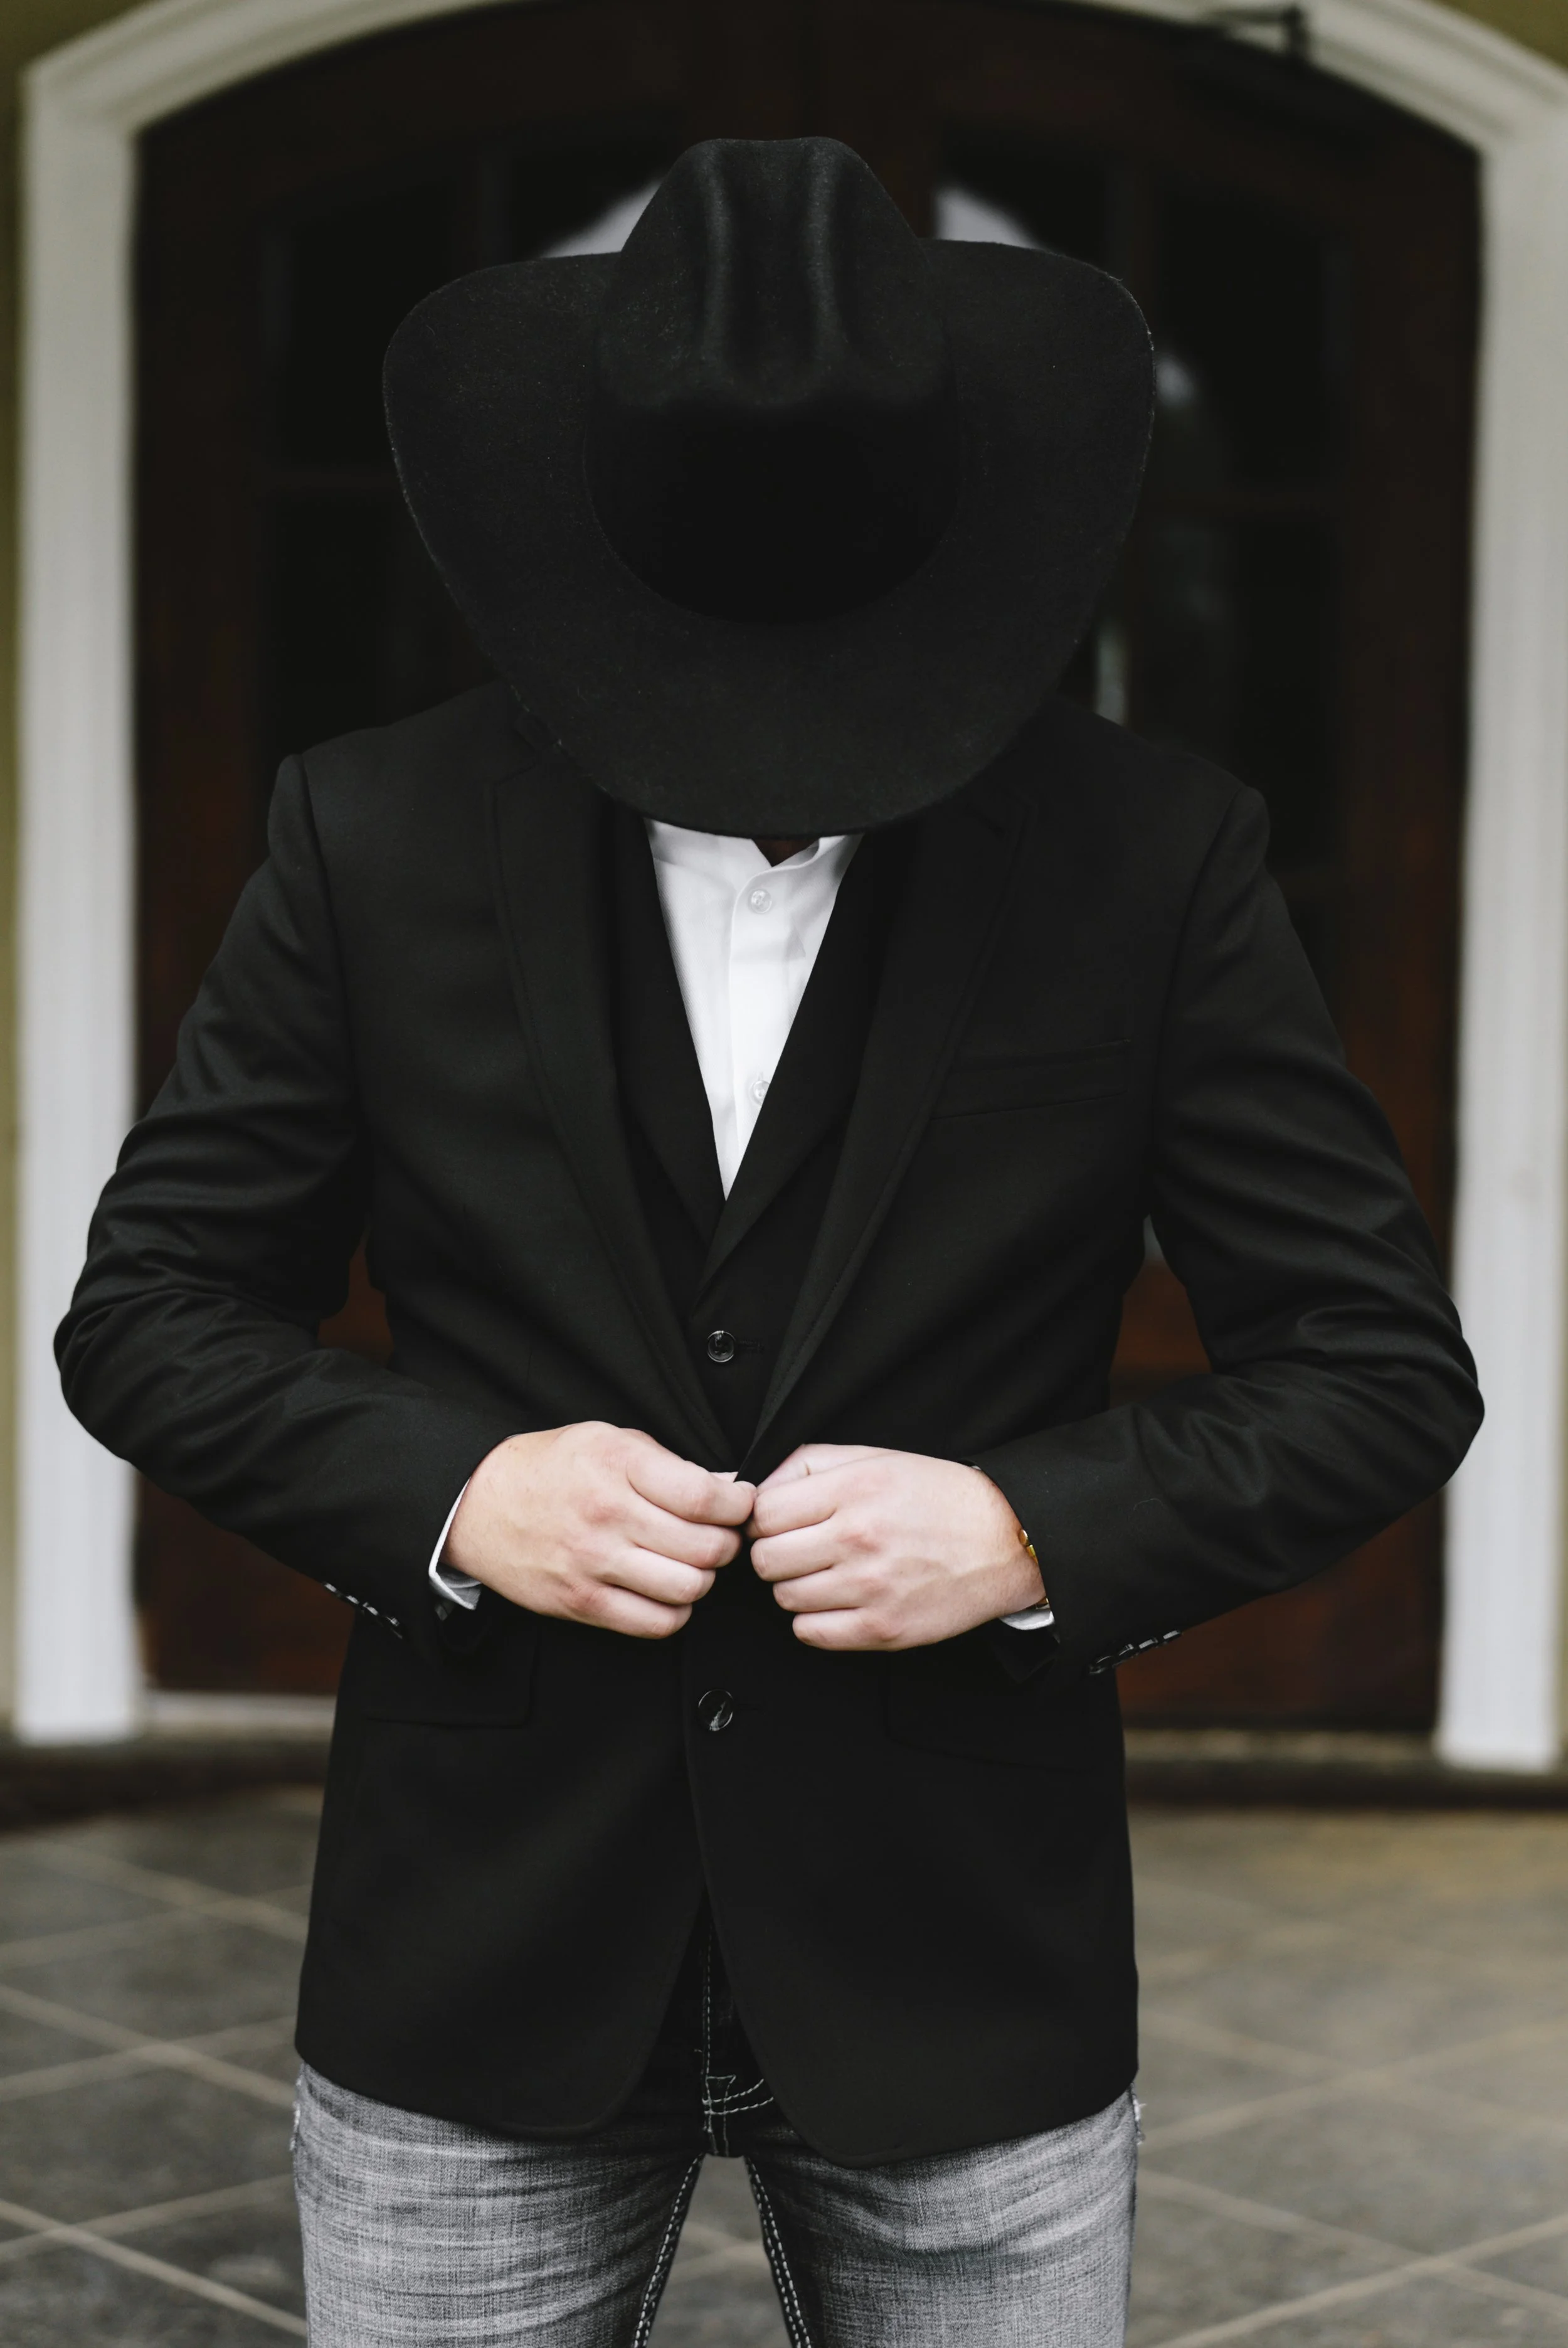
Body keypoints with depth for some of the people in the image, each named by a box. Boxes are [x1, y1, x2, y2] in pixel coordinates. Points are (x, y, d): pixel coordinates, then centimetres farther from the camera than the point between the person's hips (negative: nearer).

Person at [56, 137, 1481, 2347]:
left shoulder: (1156, 858, -6)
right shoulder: (378, 833, -3)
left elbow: (1385, 1364, -2)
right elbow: (146, 1309, 3)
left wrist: (1035, 1528, -17)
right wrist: (447, 1493, -14)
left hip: (963, 1982, 0)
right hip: (483, 1961, 1)